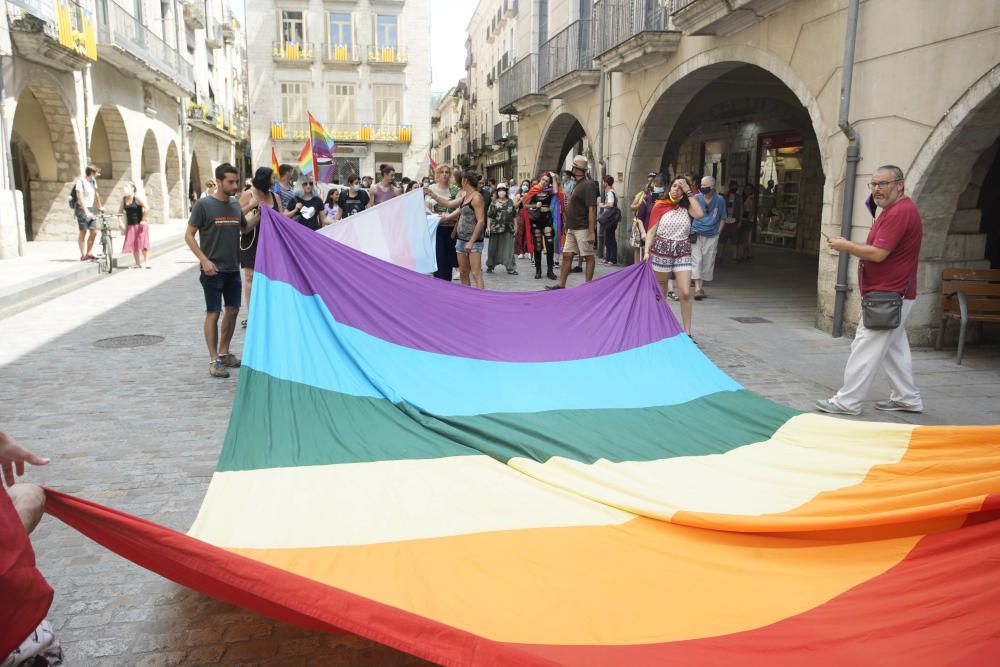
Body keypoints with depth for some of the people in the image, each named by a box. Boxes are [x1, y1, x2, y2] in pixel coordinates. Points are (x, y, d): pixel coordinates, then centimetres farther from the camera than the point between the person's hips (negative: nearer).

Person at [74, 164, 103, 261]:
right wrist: (86, 212, -27)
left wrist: (100, 206, 33)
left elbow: (96, 193, 25)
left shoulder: (93, 181, 10)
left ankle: (89, 253, 8)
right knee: (83, 232, -6)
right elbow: (80, 197, -19)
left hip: (90, 209, 7)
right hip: (82, 209, -7)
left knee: (94, 232, -1)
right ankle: (83, 255, -1)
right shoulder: (80, 181, -12)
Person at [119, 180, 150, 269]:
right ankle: (137, 263, 11)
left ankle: (146, 262, -2)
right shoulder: (124, 199, 8)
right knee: (133, 245, 5)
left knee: (142, 243, -5)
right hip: (130, 225, 6)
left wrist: (143, 220, -16)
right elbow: (120, 211, 12)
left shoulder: (136, 197, -8)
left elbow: (146, 208, -15)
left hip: (139, 225, -6)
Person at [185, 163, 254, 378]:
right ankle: (213, 360, 4)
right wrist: (204, 260, -17)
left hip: (233, 269, 6)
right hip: (213, 270, -6)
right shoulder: (204, 205, -9)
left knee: (233, 310, 12)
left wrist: (260, 216, 4)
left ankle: (224, 353, 26)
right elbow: (189, 235, -8)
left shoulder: (235, 205, 7)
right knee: (213, 313, -3)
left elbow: (245, 228, 22)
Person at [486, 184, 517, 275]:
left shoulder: (510, 202, 9)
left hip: (508, 229, 1)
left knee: (509, 248, -1)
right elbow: (489, 216, 2)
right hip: (495, 229, -1)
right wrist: (488, 227, -4)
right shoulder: (494, 202, 3)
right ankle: (490, 266, 21)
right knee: (494, 248, 8)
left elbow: (514, 216, 12)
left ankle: (510, 268, 3)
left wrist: (515, 226, 8)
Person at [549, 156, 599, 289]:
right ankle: (561, 284, 12)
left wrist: (591, 232, -23)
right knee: (567, 255, 8)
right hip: (572, 228, 9)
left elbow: (592, 209, -18)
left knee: (588, 257, -1)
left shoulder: (588, 185, -13)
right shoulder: (577, 184, 15)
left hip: (583, 229, -9)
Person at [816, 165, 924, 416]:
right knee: (895, 349, 16)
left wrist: (846, 246, -11)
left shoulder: (900, 212, -19)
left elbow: (878, 253, -24)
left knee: (866, 350, -8)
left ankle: (847, 402, -3)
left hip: (888, 295, -11)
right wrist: (850, 246, 8)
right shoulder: (894, 210, 17)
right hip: (890, 294, 11)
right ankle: (907, 398, 25)